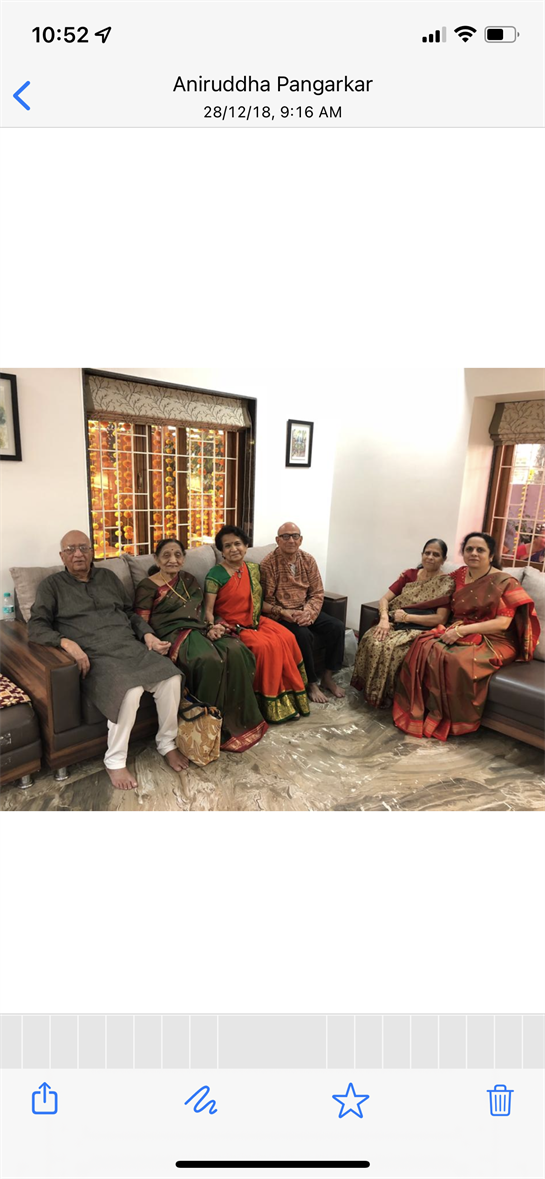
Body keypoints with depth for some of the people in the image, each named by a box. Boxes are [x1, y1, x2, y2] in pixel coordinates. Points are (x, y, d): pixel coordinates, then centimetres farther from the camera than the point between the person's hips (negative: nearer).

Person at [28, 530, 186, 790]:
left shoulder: (108, 577, 21)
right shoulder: (51, 585, 9)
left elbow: (130, 612, 22)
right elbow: (36, 627, -1)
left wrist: (147, 634, 4)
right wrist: (67, 643, -20)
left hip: (131, 647, 4)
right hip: (94, 656, -4)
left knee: (170, 678, -22)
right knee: (129, 691, -34)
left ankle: (167, 743, 1)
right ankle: (115, 761, -11)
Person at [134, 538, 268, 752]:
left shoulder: (189, 580, 20)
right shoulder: (147, 587, 2)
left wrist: (210, 628, -3)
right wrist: (154, 643, -21)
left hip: (198, 630, 6)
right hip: (173, 635, -5)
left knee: (236, 651, -26)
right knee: (210, 660, -36)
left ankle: (239, 721, -16)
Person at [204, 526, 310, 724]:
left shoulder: (253, 568, 9)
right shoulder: (215, 575, -9)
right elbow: (208, 611, -11)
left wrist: (259, 619, 7)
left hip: (256, 620, 6)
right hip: (232, 626, -6)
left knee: (287, 638, -19)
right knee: (265, 646, -29)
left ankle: (290, 697, -4)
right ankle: (274, 706, -12)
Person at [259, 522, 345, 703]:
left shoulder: (308, 560, 2)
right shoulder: (268, 564, -12)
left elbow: (317, 593, 1)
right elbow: (265, 600, -11)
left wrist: (308, 612, -17)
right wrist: (283, 612, -26)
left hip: (306, 611, 5)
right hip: (281, 614, -5)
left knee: (336, 627, -15)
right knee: (303, 634, -31)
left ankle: (328, 676, 3)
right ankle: (311, 683, -10)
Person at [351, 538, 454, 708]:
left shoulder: (446, 583, -2)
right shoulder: (409, 575, 10)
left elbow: (440, 619, -10)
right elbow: (384, 599, 4)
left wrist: (408, 617, -17)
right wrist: (384, 619, -17)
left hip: (420, 629, -4)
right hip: (395, 624, 4)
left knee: (390, 647, -33)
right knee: (371, 639, -27)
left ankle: (383, 696, -14)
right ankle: (368, 689, -10)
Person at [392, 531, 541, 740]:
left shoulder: (505, 582, -7)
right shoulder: (459, 575, 10)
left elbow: (503, 623, -15)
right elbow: (449, 609, 19)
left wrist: (463, 630, -22)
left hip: (492, 641, -5)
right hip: (458, 633, 5)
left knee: (457, 660, -35)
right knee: (425, 647, -26)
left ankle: (448, 721, -15)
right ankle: (419, 712, -16)